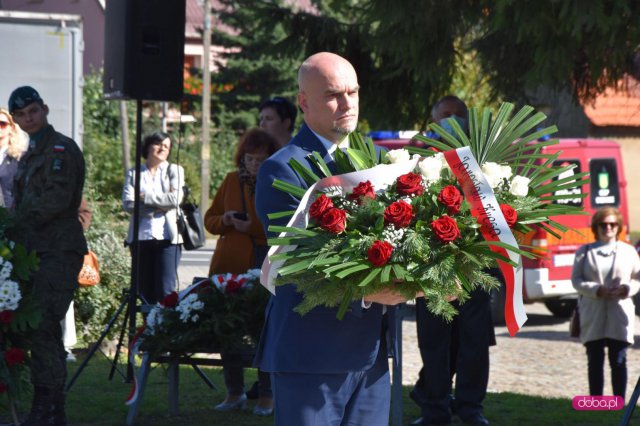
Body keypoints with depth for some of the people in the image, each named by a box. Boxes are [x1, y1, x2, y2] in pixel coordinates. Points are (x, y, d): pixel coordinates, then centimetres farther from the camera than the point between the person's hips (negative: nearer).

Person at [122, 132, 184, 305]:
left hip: (167, 237, -2)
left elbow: (175, 198, -6)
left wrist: (145, 197, -4)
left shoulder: (175, 170, 11)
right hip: (141, 237, 2)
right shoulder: (134, 173, 13)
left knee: (165, 290, -10)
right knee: (144, 291, 2)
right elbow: (128, 203, -2)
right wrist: (158, 207, -9)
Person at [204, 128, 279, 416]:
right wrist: (225, 220, -6)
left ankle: (266, 395, 6)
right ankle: (234, 392, 18)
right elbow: (209, 220, 16)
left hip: (263, 267, -4)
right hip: (228, 265, 4)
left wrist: (253, 227, -18)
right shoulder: (231, 181, 11)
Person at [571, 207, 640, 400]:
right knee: (595, 361, 2)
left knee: (618, 361, -2)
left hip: (619, 314, 0)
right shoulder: (585, 252, 8)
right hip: (592, 314, 0)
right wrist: (596, 290, -15)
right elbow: (576, 279, 2)